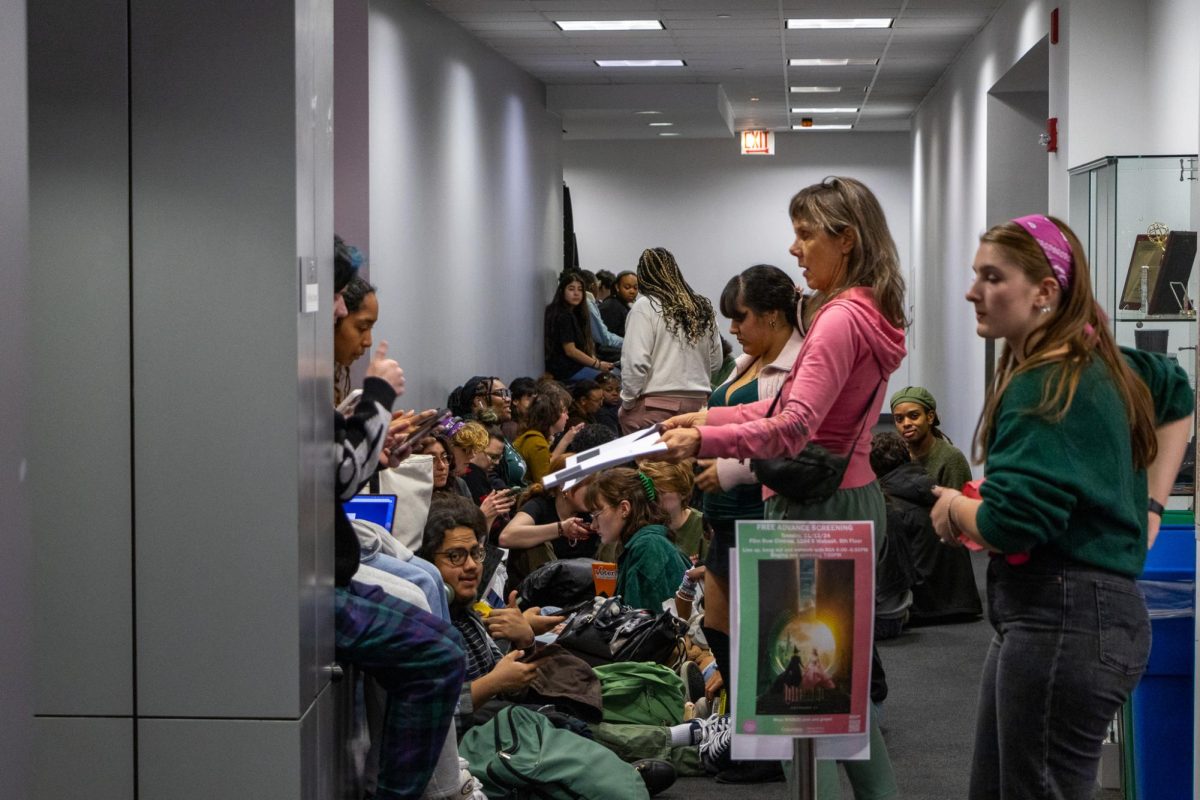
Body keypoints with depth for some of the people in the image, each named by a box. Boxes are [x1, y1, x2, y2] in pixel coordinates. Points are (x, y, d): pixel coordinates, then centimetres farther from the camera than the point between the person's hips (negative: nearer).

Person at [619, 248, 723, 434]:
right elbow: (715, 361, 13)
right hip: (698, 402, 5)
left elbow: (635, 363, -11)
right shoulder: (704, 308, 9)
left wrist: (626, 403, -2)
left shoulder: (645, 307, -6)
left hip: (657, 404, -5)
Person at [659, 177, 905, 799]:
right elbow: (793, 404, 17)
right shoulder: (871, 314, 12)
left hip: (816, 511, -10)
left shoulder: (842, 320, -19)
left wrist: (704, 441, -29)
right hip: (856, 499, 10)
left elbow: (794, 427, -28)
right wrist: (708, 417, 13)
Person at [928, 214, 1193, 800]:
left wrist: (953, 508, -3)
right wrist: (1149, 505, 24)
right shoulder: (1100, 365, 12)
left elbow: (1008, 526, -25)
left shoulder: (1043, 388, -17)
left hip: (1063, 622, -10)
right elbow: (1177, 395, 31)